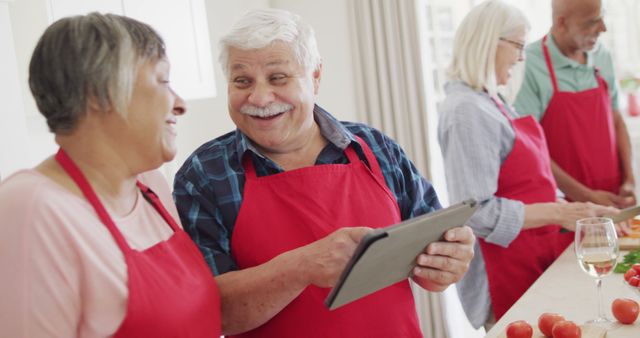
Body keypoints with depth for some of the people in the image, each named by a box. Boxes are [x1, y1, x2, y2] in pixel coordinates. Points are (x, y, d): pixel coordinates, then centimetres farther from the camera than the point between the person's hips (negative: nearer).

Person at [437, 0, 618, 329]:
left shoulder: (489, 100, 8)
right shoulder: (466, 111, -21)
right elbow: (478, 213, -26)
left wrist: (577, 212, 14)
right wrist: (557, 213, -24)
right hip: (508, 272, -9)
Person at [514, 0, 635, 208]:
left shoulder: (602, 58, 5)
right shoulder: (529, 65, -17)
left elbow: (616, 121, 13)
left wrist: (629, 181, 0)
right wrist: (587, 197, -16)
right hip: (562, 205, -5)